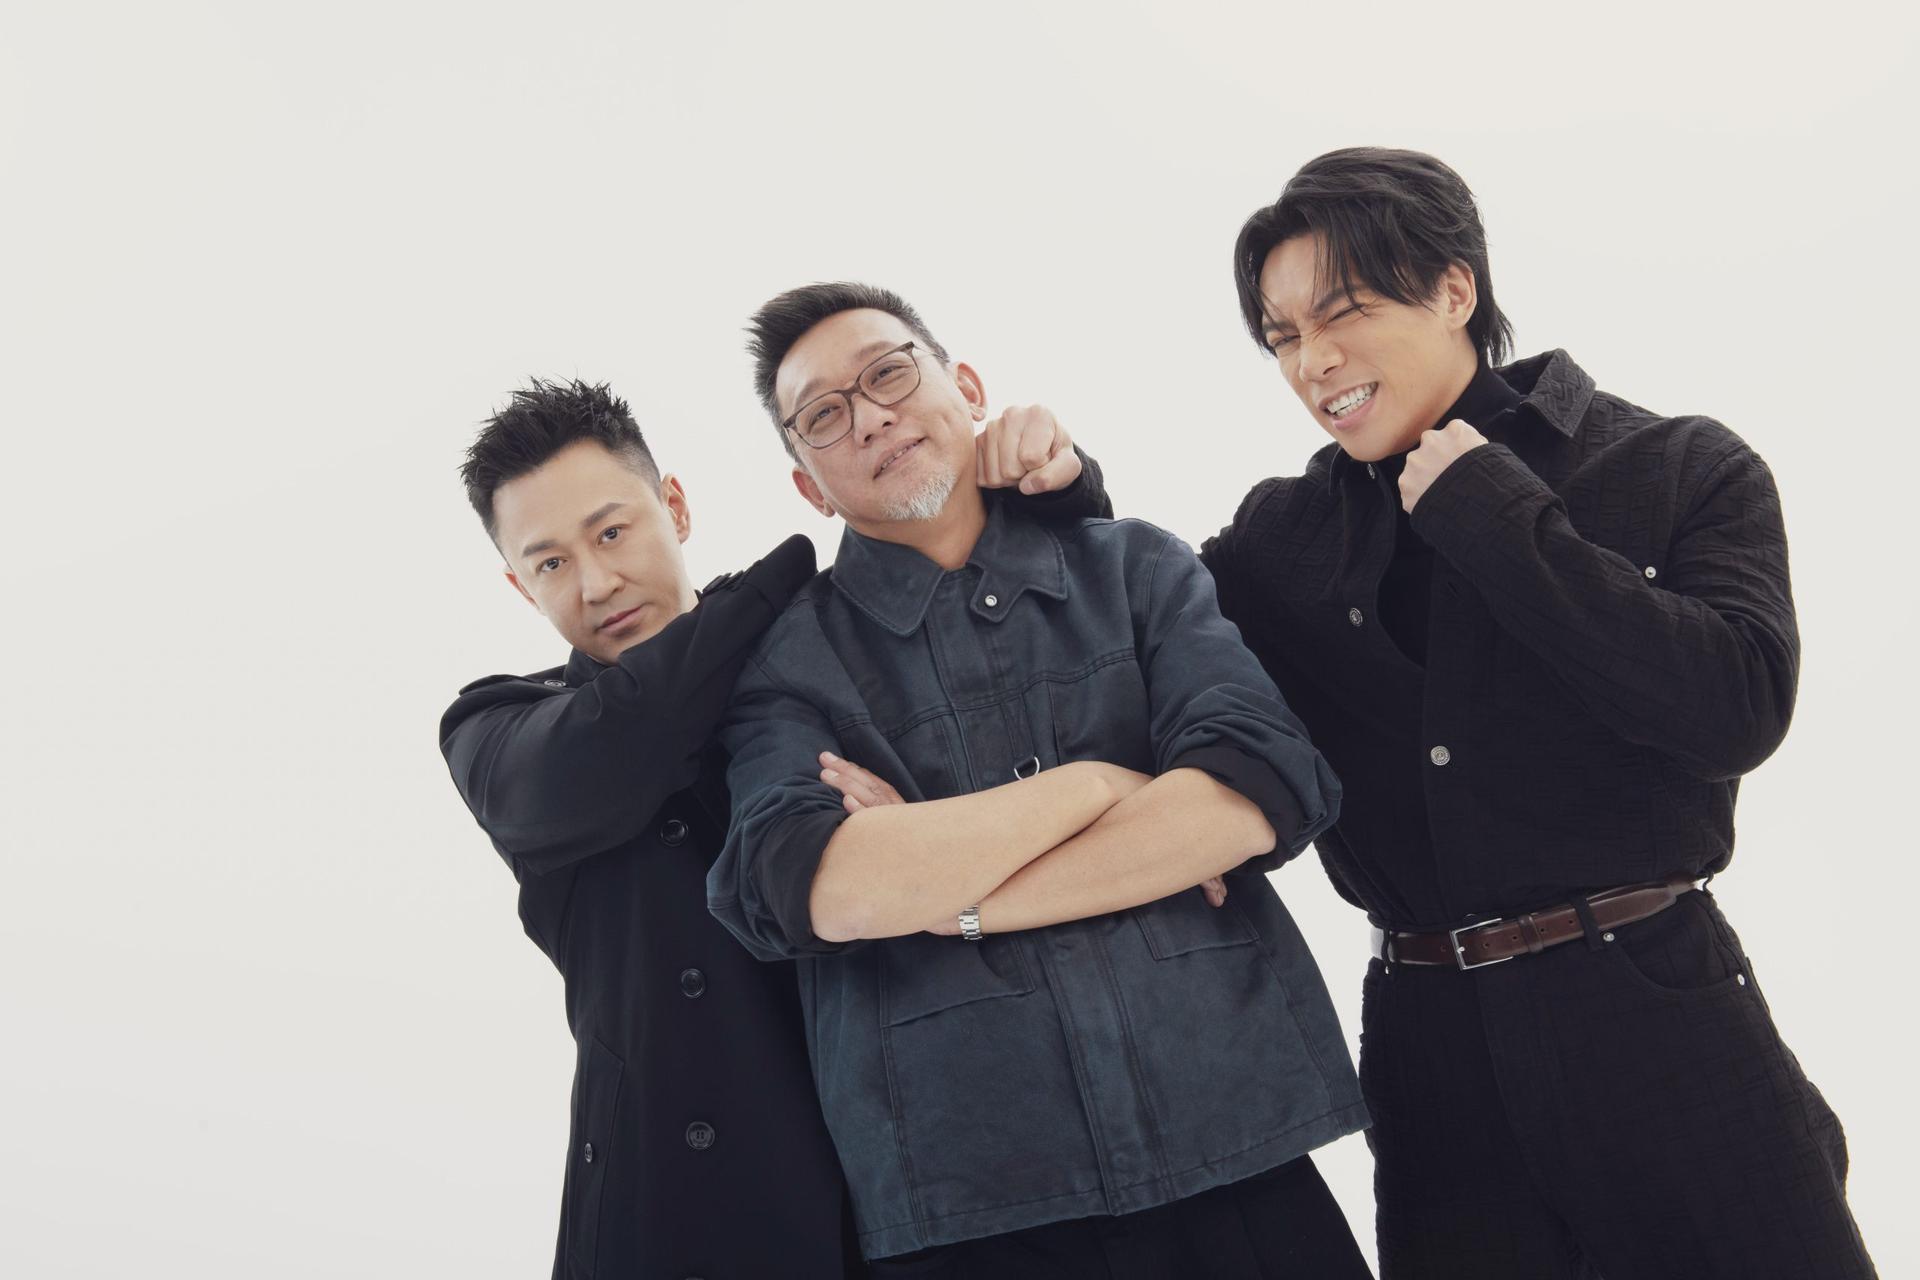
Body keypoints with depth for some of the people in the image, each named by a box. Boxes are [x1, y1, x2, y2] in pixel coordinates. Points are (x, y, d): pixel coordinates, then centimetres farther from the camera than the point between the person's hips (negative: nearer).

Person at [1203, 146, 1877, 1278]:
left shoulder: (1683, 472, -2)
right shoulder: (1286, 535, 8)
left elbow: (1736, 707, -16)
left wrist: (1497, 518, -14)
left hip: (1657, 1024, -2)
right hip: (1431, 1047, 3)